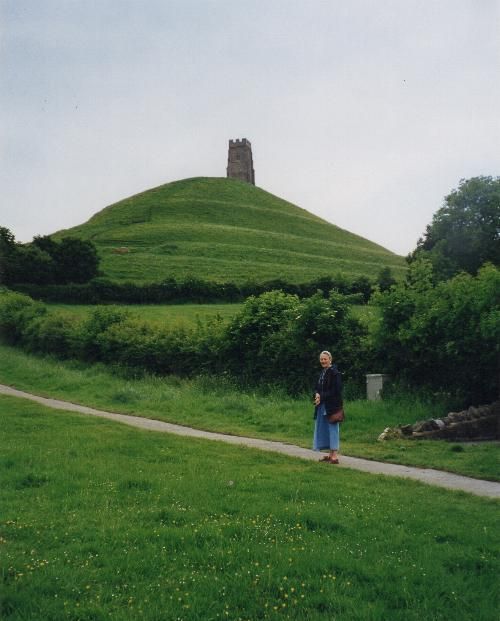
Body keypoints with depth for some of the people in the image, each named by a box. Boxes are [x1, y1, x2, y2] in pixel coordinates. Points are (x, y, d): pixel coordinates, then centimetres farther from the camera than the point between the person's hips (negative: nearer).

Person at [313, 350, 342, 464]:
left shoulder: (334, 373, -11)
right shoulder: (322, 373, 14)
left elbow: (335, 391, -17)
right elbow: (317, 388, 18)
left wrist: (322, 397, -16)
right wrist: (317, 394, -5)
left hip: (331, 406, -9)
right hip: (322, 406, 9)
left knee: (332, 428, -5)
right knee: (324, 429, 11)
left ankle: (335, 455, -2)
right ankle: (330, 454, 20)